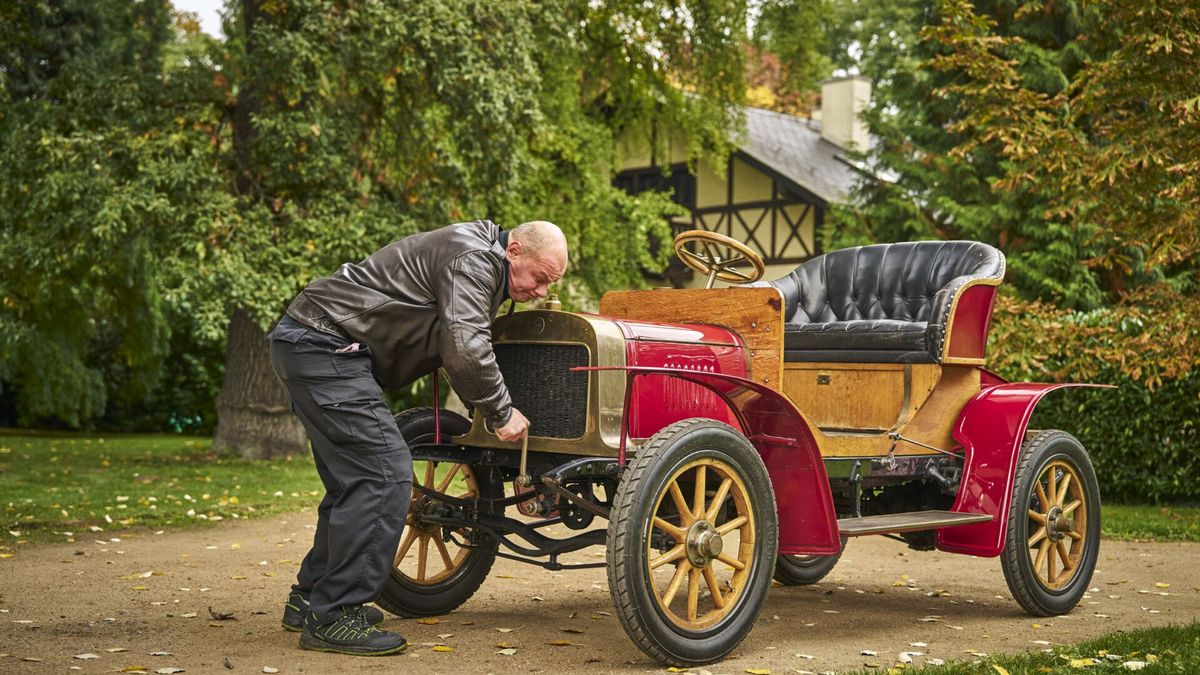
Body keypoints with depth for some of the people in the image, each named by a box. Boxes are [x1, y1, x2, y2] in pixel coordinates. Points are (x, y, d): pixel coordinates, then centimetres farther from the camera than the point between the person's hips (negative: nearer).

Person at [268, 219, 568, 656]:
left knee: (356, 479, 17)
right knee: (383, 475, -15)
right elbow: (465, 350, -24)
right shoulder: (473, 257, -14)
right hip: (324, 345, -11)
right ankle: (332, 619, -10)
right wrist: (502, 413, -12)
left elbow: (457, 350, 26)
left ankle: (310, 600, 26)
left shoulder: (479, 264, 19)